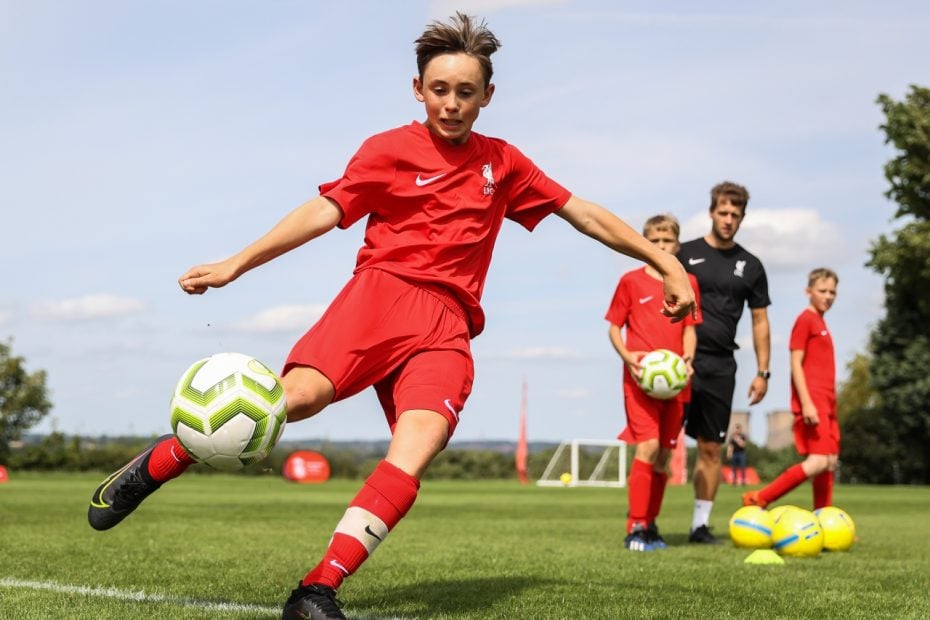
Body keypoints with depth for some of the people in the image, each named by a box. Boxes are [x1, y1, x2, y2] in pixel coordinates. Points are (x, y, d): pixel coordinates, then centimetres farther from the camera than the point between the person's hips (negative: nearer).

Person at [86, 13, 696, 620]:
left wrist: (666, 263, 20)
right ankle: (154, 466, -13)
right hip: (381, 291, -3)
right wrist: (233, 265, -11)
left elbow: (585, 213, 23)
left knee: (420, 440, -27)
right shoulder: (390, 150, 9)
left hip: (447, 324, 3)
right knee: (302, 392, -31)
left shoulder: (503, 163, 20)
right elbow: (324, 212, 0)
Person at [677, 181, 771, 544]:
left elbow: (760, 320, 14)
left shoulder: (750, 266, 11)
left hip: (721, 365, 3)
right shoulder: (686, 254, 2)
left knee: (711, 447, 6)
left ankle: (701, 524, 13)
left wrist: (762, 371, 7)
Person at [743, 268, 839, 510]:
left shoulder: (821, 323, 18)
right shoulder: (805, 320, -6)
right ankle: (758, 499, -12)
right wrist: (806, 403, -19)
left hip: (825, 403, 9)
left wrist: (830, 406, 18)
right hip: (811, 402, -9)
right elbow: (796, 363, -12)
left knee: (830, 463, 6)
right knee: (818, 461, -16)